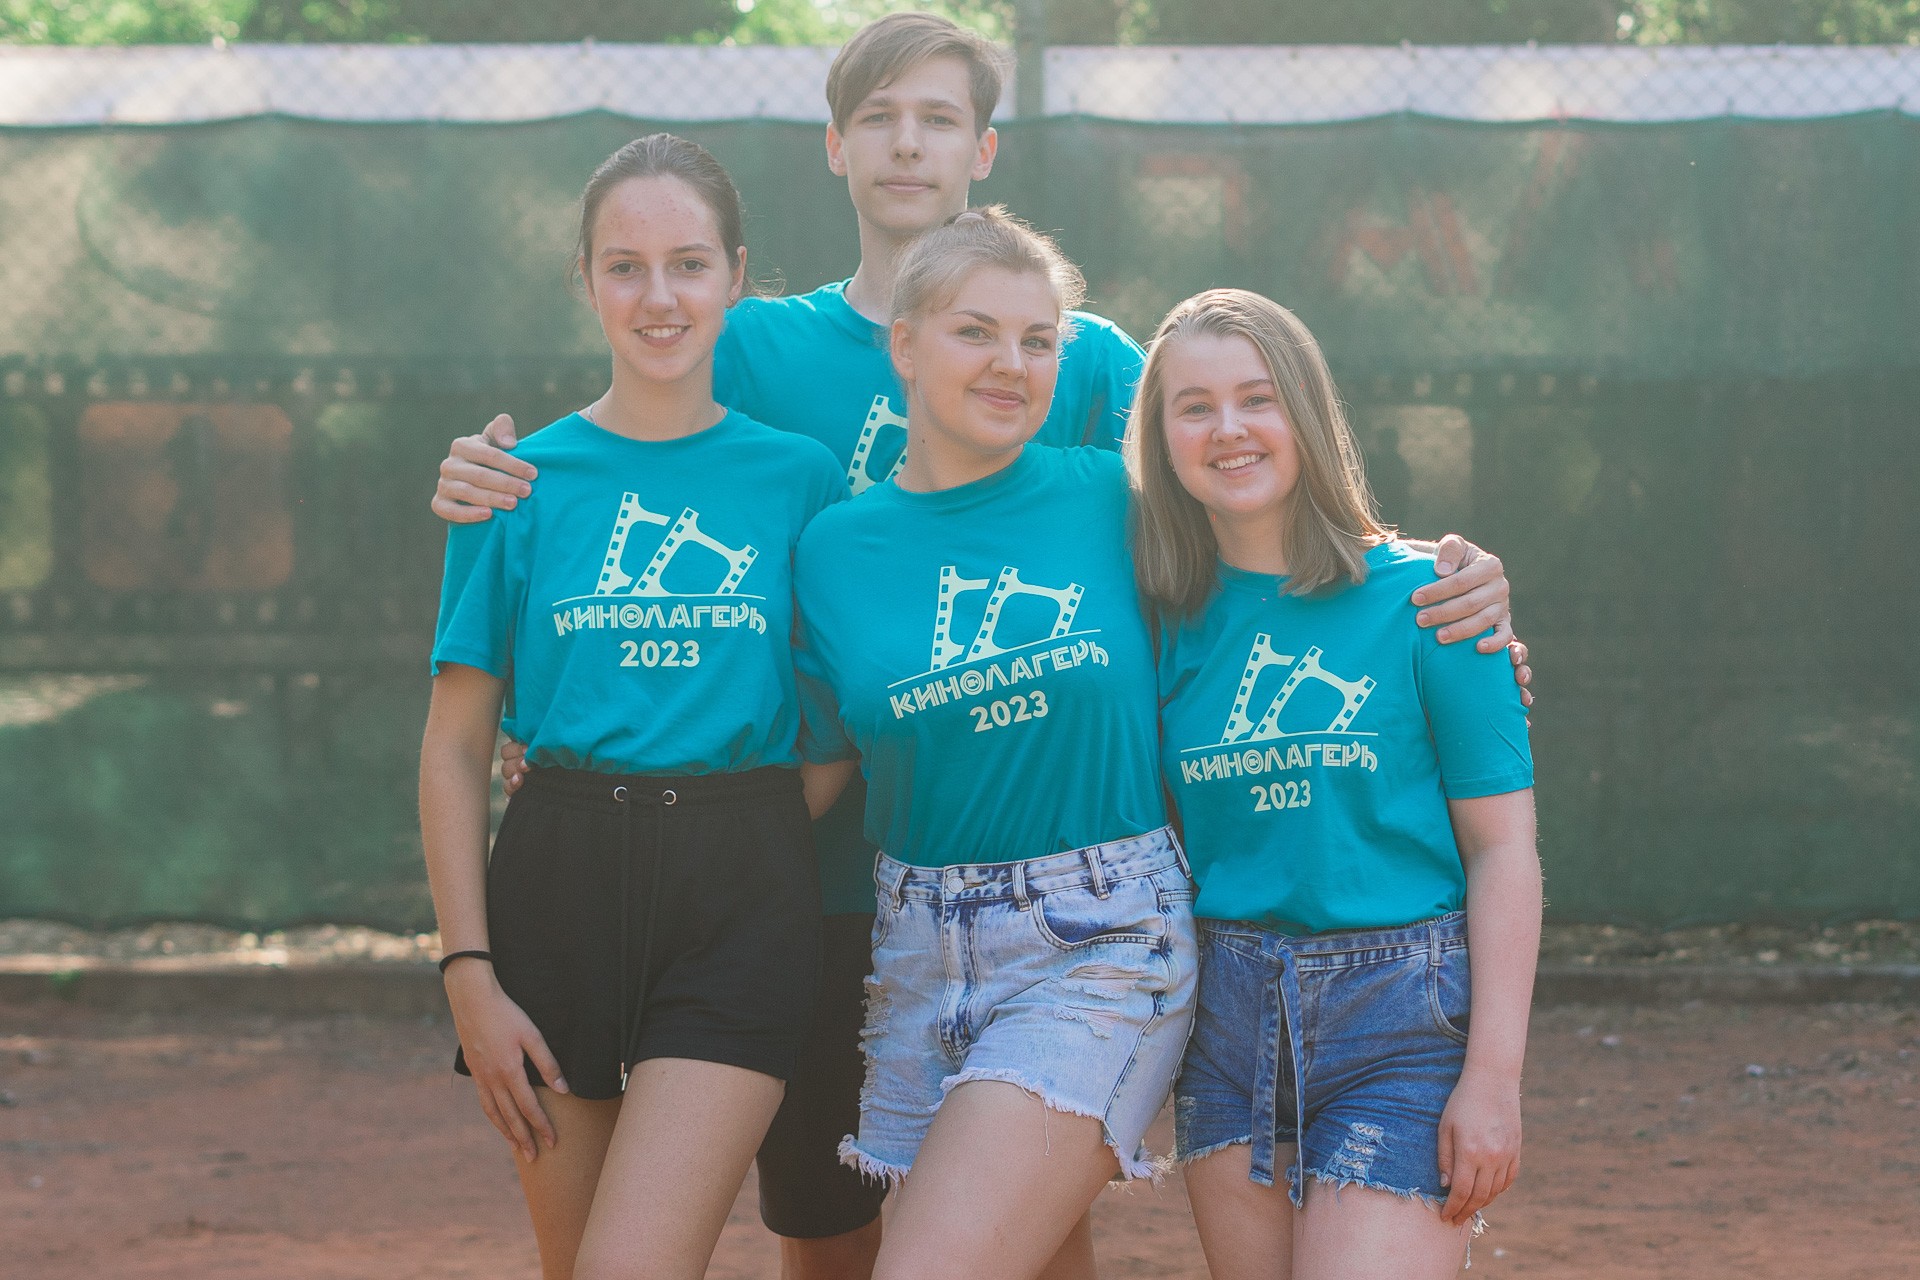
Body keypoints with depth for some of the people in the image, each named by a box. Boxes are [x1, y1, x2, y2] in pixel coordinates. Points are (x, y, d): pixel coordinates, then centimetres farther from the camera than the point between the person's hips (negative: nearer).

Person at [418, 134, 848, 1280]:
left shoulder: (800, 477, 4)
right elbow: (455, 750, 4)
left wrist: (764, 835, -3)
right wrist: (469, 972, -3)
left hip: (741, 897, -1)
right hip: (559, 884, 2)